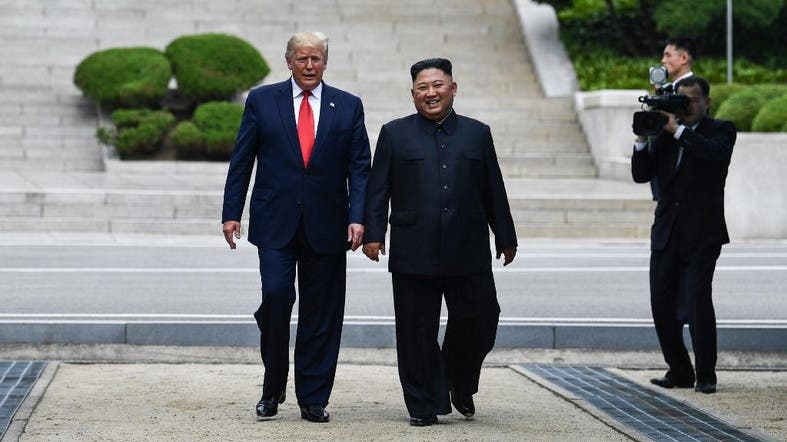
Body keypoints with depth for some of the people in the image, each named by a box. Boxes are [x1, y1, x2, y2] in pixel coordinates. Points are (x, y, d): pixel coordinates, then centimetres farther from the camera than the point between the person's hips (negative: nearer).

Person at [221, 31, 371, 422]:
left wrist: (357, 217, -9)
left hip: (326, 226, 1)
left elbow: (359, 167, 4)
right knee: (276, 296, -13)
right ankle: (273, 387, 8)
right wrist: (231, 213, -1)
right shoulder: (261, 100, 5)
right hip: (275, 223, -1)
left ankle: (313, 398, 12)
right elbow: (241, 161, 6)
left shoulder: (348, 106, 7)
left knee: (321, 314, 3)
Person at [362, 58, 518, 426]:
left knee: (479, 322, 0)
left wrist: (506, 239, 13)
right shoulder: (395, 134, 8)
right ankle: (424, 406, 10)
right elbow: (377, 190, 5)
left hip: (468, 254, 1)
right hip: (414, 254, -1)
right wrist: (373, 234, -4)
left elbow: (494, 192, 14)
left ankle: (460, 386, 25)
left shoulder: (477, 133, 12)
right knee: (417, 334, 1)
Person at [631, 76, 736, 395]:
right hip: (667, 233, 5)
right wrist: (643, 137, -9)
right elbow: (641, 174, 5)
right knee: (662, 303, 4)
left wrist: (678, 130, -19)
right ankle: (679, 371, 17)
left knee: (697, 300, -14)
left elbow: (717, 153, -21)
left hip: (702, 234, -5)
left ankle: (706, 375, -4)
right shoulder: (664, 134, 12)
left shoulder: (721, 130, 2)